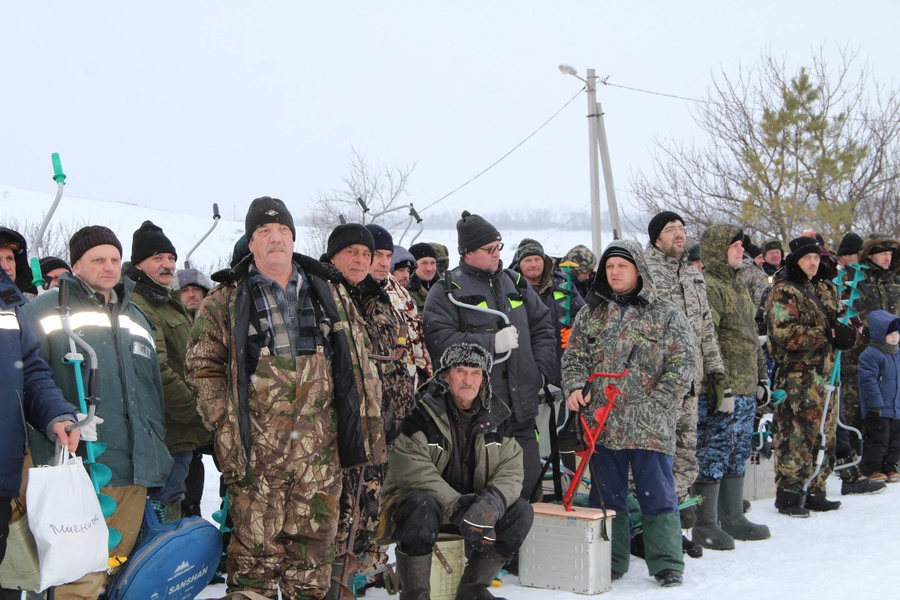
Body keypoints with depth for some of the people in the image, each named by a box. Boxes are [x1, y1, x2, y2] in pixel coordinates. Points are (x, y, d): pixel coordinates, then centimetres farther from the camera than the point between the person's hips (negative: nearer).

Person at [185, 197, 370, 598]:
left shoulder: (324, 292, 13)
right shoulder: (226, 300, 4)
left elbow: (347, 361, 18)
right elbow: (202, 366, 3)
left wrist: (347, 426, 11)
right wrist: (224, 423, -7)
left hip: (319, 449, 3)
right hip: (256, 449, -3)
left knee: (314, 543, 10)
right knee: (255, 546, -1)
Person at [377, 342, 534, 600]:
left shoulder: (495, 415, 2)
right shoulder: (421, 412, -15)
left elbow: (511, 469, -4)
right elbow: (411, 470, -25)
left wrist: (492, 501, -26)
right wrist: (457, 507, -33)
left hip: (474, 505, 5)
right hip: (414, 501, -5)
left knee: (521, 512, -14)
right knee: (422, 506, -37)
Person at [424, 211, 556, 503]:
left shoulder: (515, 283, 16)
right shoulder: (446, 290, -2)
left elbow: (543, 327, 21)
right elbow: (438, 339, -15)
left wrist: (541, 370, 7)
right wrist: (492, 343, -16)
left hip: (521, 404, 6)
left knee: (529, 479, 11)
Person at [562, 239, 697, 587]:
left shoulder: (666, 315, 2)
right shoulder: (590, 314, 13)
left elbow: (683, 366, -2)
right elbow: (574, 356, 13)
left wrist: (653, 405, -10)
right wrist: (574, 387, -7)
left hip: (650, 426, -3)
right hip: (601, 424, 3)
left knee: (657, 494, 2)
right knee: (606, 495, 11)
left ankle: (666, 564, 14)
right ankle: (610, 563, 22)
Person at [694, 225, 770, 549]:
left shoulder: (739, 287, 18)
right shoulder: (708, 287, -13)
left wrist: (762, 377, 22)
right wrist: (721, 386, -22)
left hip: (746, 389, 10)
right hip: (720, 390, -10)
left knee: (737, 455, 15)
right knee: (712, 456, -4)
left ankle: (732, 518, 25)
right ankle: (705, 524, 4)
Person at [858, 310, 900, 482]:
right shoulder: (870, 355, -13)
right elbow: (868, 381, -18)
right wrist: (876, 404, -21)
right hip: (878, 410, -8)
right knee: (878, 439, -5)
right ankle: (873, 470, 4)